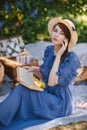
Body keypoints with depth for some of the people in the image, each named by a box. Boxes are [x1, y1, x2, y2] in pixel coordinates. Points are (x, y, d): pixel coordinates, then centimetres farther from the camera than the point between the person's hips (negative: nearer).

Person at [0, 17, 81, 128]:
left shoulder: (71, 58, -19)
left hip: (62, 103, -6)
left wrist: (58, 55, -23)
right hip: (49, 95, 7)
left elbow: (52, 82, -25)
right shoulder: (49, 50, 2)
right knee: (20, 88, -17)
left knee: (21, 91, -20)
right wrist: (34, 70, -7)